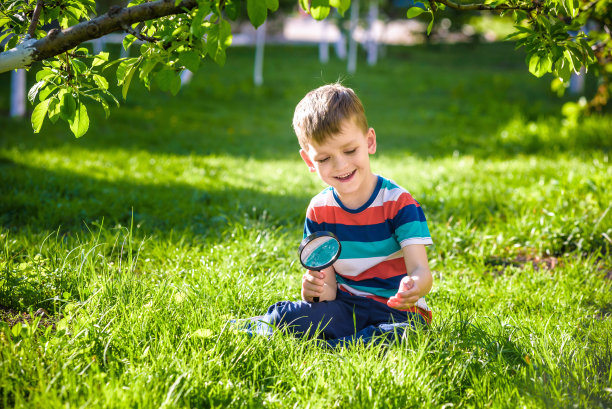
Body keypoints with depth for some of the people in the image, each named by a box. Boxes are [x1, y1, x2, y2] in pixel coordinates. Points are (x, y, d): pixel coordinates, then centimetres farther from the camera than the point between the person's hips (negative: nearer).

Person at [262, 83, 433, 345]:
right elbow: (328, 284, -1)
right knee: (282, 317, -28)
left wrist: (415, 285, -45)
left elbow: (420, 269, -19)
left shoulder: (398, 203, -10)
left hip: (397, 311, -2)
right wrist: (315, 290, -27)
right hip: (345, 306, 2)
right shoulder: (319, 209, 2)